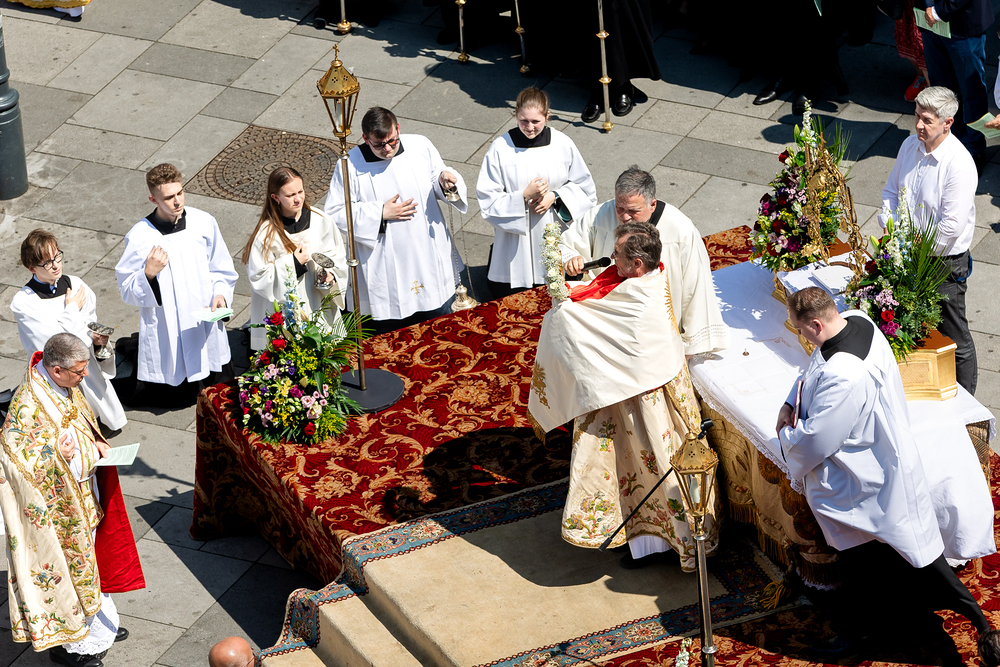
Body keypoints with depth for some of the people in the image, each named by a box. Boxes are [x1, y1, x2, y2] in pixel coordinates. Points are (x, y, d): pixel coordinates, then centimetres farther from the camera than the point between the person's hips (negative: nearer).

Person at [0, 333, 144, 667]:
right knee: (65, 565, 6)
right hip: (57, 506, -9)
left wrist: (95, 444, -1)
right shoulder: (27, 406, -31)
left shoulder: (66, 387, -4)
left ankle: (99, 624, 43)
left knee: (89, 558, 24)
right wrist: (57, 455, -39)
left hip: (83, 496, 9)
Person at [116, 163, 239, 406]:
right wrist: (149, 274, -27)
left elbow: (222, 268, 7)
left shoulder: (204, 223, -6)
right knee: (175, 398, 8)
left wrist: (220, 294, -12)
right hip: (166, 335, -3)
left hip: (206, 324, 3)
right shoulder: (139, 238, -15)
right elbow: (128, 292, -8)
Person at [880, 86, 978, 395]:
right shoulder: (910, 145, -1)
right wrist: (890, 228, -4)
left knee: (954, 339, 5)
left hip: (944, 262, -7)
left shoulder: (959, 163, -24)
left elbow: (952, 225, -25)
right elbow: (891, 191, 13)